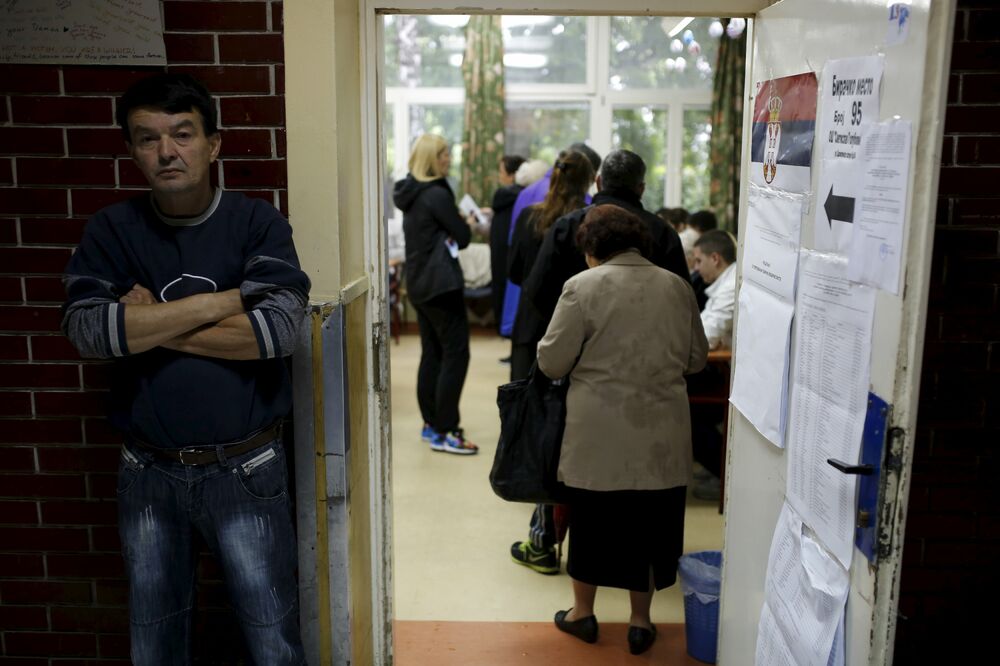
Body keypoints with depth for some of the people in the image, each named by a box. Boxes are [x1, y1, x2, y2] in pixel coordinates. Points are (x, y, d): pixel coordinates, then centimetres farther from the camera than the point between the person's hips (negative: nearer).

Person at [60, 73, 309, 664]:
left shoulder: (258, 223, -6)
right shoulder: (111, 230, -1)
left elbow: (281, 327, -21)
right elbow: (86, 331, -16)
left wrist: (149, 323, -15)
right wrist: (225, 300, -18)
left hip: (244, 468, -2)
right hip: (149, 472, 3)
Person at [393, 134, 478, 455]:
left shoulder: (411, 193, 11)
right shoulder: (437, 194, -16)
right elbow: (463, 237, -11)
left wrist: (454, 228, 5)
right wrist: (467, 224, 9)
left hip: (419, 282, 10)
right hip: (441, 283, -10)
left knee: (432, 353, 14)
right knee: (455, 354, -6)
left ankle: (431, 424, 21)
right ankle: (444, 432, -5)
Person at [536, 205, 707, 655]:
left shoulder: (583, 287, -9)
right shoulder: (677, 287, 4)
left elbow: (551, 362, -8)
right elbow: (696, 358, 12)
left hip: (599, 435, -2)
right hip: (661, 435, 3)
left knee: (591, 518, 14)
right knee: (649, 522, 14)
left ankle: (582, 613, 30)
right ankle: (641, 621, 26)